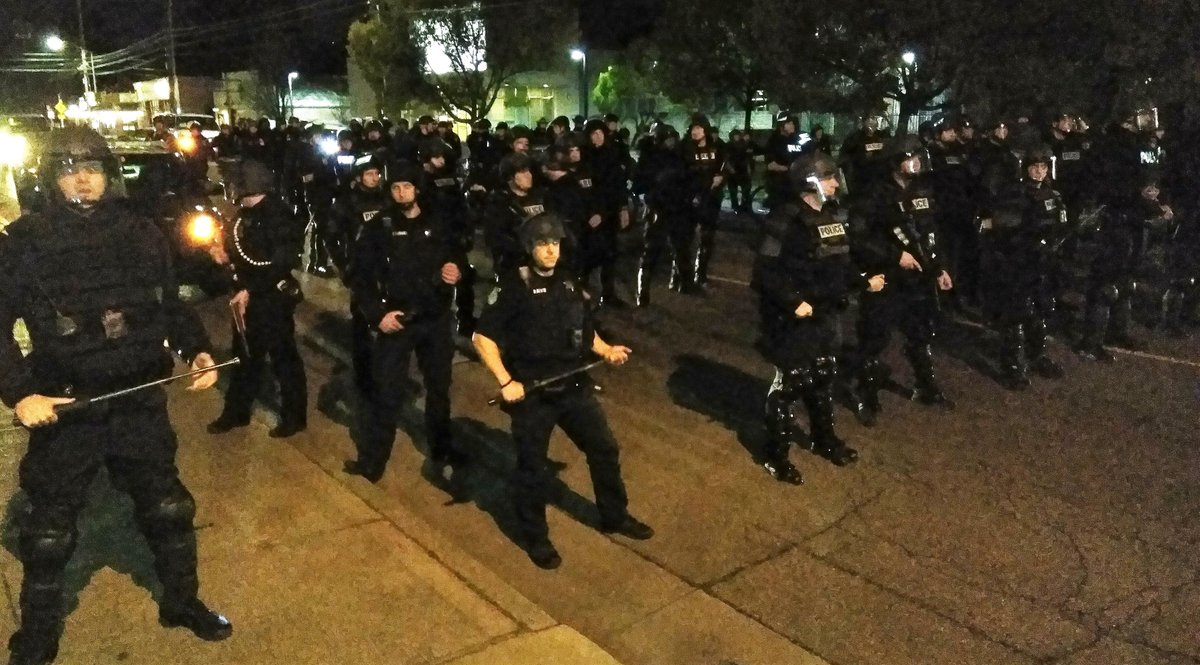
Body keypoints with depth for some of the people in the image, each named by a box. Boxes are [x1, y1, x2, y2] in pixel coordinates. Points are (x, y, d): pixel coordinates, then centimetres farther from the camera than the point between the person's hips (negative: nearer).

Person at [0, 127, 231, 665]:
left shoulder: (142, 234, 0)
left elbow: (170, 305, 10)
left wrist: (196, 349, -5)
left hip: (140, 402, 3)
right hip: (64, 408, -2)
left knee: (168, 507, 16)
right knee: (50, 530, 11)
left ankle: (181, 601, 39)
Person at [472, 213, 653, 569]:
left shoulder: (569, 284, 7)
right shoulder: (514, 287, -12)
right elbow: (482, 337, -14)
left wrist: (606, 349, 2)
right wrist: (505, 382, -20)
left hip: (574, 388, 6)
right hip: (532, 394, -6)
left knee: (604, 449, 15)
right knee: (532, 467, 7)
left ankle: (615, 516, 36)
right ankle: (536, 537, 27)